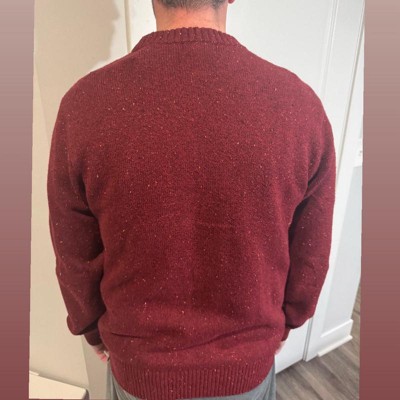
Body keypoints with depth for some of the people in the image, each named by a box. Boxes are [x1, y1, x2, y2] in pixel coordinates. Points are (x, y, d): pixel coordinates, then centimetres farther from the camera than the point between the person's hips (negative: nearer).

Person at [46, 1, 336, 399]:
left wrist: (93, 330, 10)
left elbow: (76, 261, -11)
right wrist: (283, 322, 11)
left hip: (140, 364, 0)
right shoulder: (300, 104, -21)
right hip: (249, 365, 1)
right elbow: (310, 256, -8)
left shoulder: (86, 104, -23)